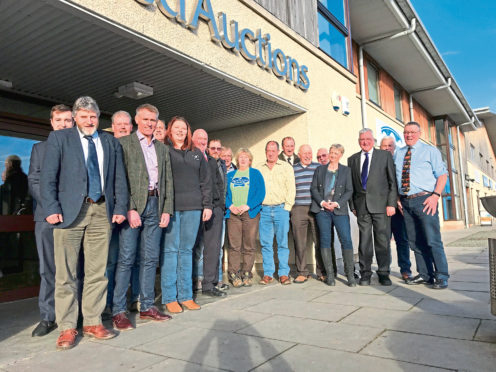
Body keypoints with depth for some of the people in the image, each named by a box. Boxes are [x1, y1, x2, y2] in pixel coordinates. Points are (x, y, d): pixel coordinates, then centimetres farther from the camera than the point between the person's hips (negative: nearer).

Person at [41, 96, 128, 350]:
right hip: (69, 211, -2)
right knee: (65, 273, 2)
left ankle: (92, 323, 19)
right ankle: (67, 327, 13)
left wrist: (120, 208, 2)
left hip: (102, 212, 3)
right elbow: (48, 177, 0)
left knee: (97, 272, 7)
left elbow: (119, 179, 11)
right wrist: (52, 209, -9)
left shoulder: (111, 142, 14)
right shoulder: (59, 138, 7)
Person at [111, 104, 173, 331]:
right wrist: (130, 209, -15)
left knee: (150, 259, 8)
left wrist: (167, 209, 5)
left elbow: (168, 180, 15)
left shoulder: (162, 148, 18)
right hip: (132, 205, -5)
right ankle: (118, 311, 6)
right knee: (126, 259, -3)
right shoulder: (124, 143, 2)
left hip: (155, 205, 5)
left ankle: (147, 306, 18)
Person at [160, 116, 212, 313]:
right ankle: (169, 297, 8)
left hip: (193, 208, 4)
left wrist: (207, 205, 8)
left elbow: (205, 181, 15)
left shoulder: (196, 154, 16)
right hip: (170, 207, -3)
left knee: (187, 250, 8)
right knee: (170, 250, 0)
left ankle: (186, 295, 15)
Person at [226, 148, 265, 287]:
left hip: (250, 213, -1)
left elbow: (261, 193, 0)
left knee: (249, 246, -1)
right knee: (234, 245, -2)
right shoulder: (230, 175, 19)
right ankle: (234, 274, 4)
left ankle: (247, 274, 7)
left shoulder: (256, 173, 11)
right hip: (233, 214, 2)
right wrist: (230, 206, -8)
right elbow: (224, 193, 11)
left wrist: (247, 206, -12)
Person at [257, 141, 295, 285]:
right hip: (264, 209, 2)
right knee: (266, 243, 2)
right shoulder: (259, 169, 14)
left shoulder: (286, 167, 8)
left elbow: (291, 188, 3)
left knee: (282, 243, 0)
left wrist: (287, 207, -5)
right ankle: (268, 274, 10)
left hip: (281, 208, -2)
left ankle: (284, 273, 8)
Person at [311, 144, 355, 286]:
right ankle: (330, 275, 6)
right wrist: (322, 202, -6)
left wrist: (337, 203, -8)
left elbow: (349, 191, 5)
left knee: (346, 240, -8)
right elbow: (313, 188, 9)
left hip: (339, 210, -1)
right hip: (322, 209, 1)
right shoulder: (320, 169, 14)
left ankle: (350, 275, 3)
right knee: (325, 240, -1)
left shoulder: (346, 170, 11)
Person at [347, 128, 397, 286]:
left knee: (382, 240, 1)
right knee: (364, 240, 3)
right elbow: (351, 184, 13)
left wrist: (391, 203, -5)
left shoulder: (385, 155, 7)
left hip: (380, 204, -2)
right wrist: (352, 205, 6)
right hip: (361, 206, 2)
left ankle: (383, 274, 13)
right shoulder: (352, 159, 14)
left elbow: (392, 181, 3)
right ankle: (365, 274, 12)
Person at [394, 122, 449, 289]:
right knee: (415, 241, 8)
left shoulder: (430, 151, 5)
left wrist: (435, 195, -13)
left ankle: (441, 277, 3)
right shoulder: (398, 154, 16)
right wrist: (397, 198, 5)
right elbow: (394, 178, 17)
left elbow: (442, 174, 0)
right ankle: (425, 275, 18)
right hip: (405, 202, 5)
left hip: (424, 200, -4)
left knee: (433, 240, -7)